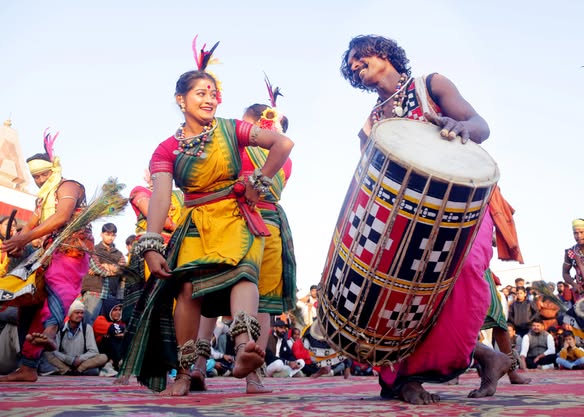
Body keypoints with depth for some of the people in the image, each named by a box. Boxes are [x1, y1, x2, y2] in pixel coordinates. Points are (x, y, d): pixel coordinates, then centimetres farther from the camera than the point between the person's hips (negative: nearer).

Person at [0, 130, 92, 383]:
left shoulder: (67, 186, 1)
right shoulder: (43, 199, 28)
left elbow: (62, 218, -17)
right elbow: (29, 225, 19)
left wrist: (26, 238, -22)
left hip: (71, 250, -9)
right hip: (51, 254, 9)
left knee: (57, 283, -37)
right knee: (36, 303, 4)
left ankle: (50, 332, -64)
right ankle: (28, 368, 5)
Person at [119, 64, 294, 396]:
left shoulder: (231, 130, 1)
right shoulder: (167, 150, 3)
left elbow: (284, 144, -7)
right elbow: (160, 197, -12)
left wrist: (259, 184, -6)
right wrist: (151, 245, -25)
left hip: (237, 219, -1)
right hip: (196, 226, 2)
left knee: (243, 271, -30)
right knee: (190, 287, -19)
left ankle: (244, 347, -55)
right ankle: (184, 374, -7)